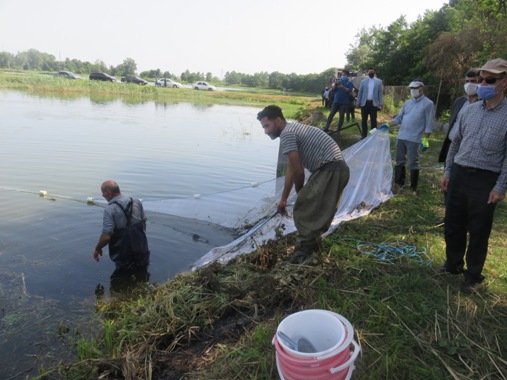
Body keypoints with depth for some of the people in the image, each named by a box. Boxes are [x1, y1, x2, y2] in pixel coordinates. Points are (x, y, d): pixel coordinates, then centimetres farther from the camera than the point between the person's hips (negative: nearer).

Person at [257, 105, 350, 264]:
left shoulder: (286, 134, -11)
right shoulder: (292, 130, 21)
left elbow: (298, 171, -13)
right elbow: (291, 171, 25)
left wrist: (300, 192, 7)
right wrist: (283, 200, 30)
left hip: (330, 170, -10)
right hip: (338, 169, 10)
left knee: (304, 209, -5)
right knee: (318, 211, 20)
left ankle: (304, 250, 4)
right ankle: (312, 243, 34)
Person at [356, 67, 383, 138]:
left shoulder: (379, 81, 5)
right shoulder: (363, 81, 7)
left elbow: (380, 93, 2)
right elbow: (360, 92, 7)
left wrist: (380, 104, -5)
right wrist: (358, 102, 1)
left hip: (374, 103, -1)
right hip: (364, 103, 1)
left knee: (373, 120, 1)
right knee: (364, 120, 4)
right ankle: (364, 135, 12)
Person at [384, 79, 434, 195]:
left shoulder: (428, 104, -5)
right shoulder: (407, 103, 13)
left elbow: (429, 124, -7)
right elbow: (399, 118, 13)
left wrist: (425, 139, -12)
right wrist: (387, 125, -2)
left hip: (413, 139, -6)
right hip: (401, 137, 6)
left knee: (413, 163, 1)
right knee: (400, 161, 14)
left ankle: (413, 188, 12)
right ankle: (399, 183, 26)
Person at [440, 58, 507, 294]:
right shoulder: (469, 110, 7)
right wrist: (448, 172, 11)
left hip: (485, 180, -4)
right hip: (459, 174, 5)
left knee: (478, 232, 7)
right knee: (453, 225, 14)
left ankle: (474, 276, 25)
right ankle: (453, 264, 35)